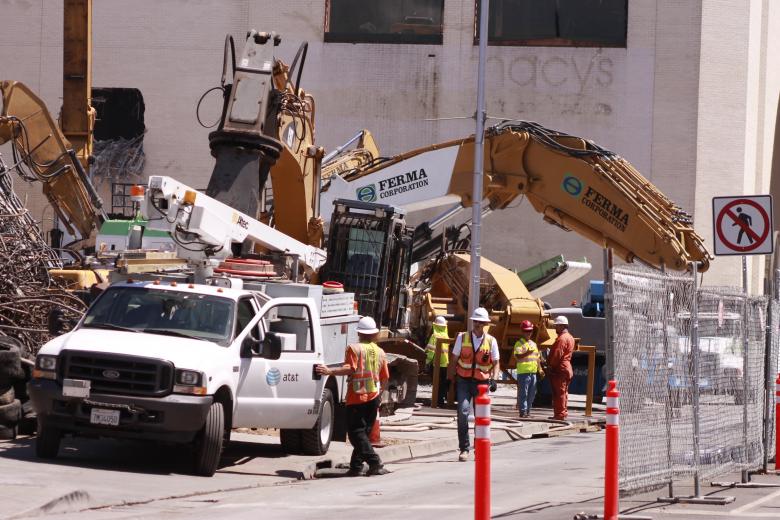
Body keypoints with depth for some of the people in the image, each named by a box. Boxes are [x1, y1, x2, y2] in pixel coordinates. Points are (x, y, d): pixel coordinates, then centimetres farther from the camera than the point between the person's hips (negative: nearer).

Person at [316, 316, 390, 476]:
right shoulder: (380, 352, 10)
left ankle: (375, 462, -19)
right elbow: (385, 377, 13)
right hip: (373, 398, 6)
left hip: (356, 398, -6)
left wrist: (330, 371, -18)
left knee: (356, 433, -6)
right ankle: (356, 466, 9)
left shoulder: (354, 349, -7)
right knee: (364, 432, 12)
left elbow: (349, 368, -20)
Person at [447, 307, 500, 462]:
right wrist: (450, 380, 3)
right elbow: (454, 360, 6)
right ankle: (464, 449, -14)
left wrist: (494, 379, -12)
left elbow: (496, 363, 4)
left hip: (482, 381, 1)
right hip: (463, 380, -1)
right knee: (463, 411, -19)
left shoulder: (491, 341, 1)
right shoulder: (462, 338, 2)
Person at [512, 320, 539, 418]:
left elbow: (537, 358, 26)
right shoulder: (519, 344, -5)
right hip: (523, 372, -8)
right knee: (523, 393, -7)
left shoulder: (533, 344, 20)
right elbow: (517, 357, -18)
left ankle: (528, 411, 18)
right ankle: (523, 411, -5)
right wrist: (527, 353, -31)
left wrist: (540, 369, 19)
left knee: (532, 393, 10)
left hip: (533, 372, 8)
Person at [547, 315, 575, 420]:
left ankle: (560, 414, -9)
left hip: (560, 368, -10)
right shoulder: (569, 337, 17)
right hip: (567, 367, 10)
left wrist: (550, 366, -11)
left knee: (559, 393, -8)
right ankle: (563, 413, 18)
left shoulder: (562, 338, -16)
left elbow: (557, 354, -22)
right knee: (563, 392, 14)